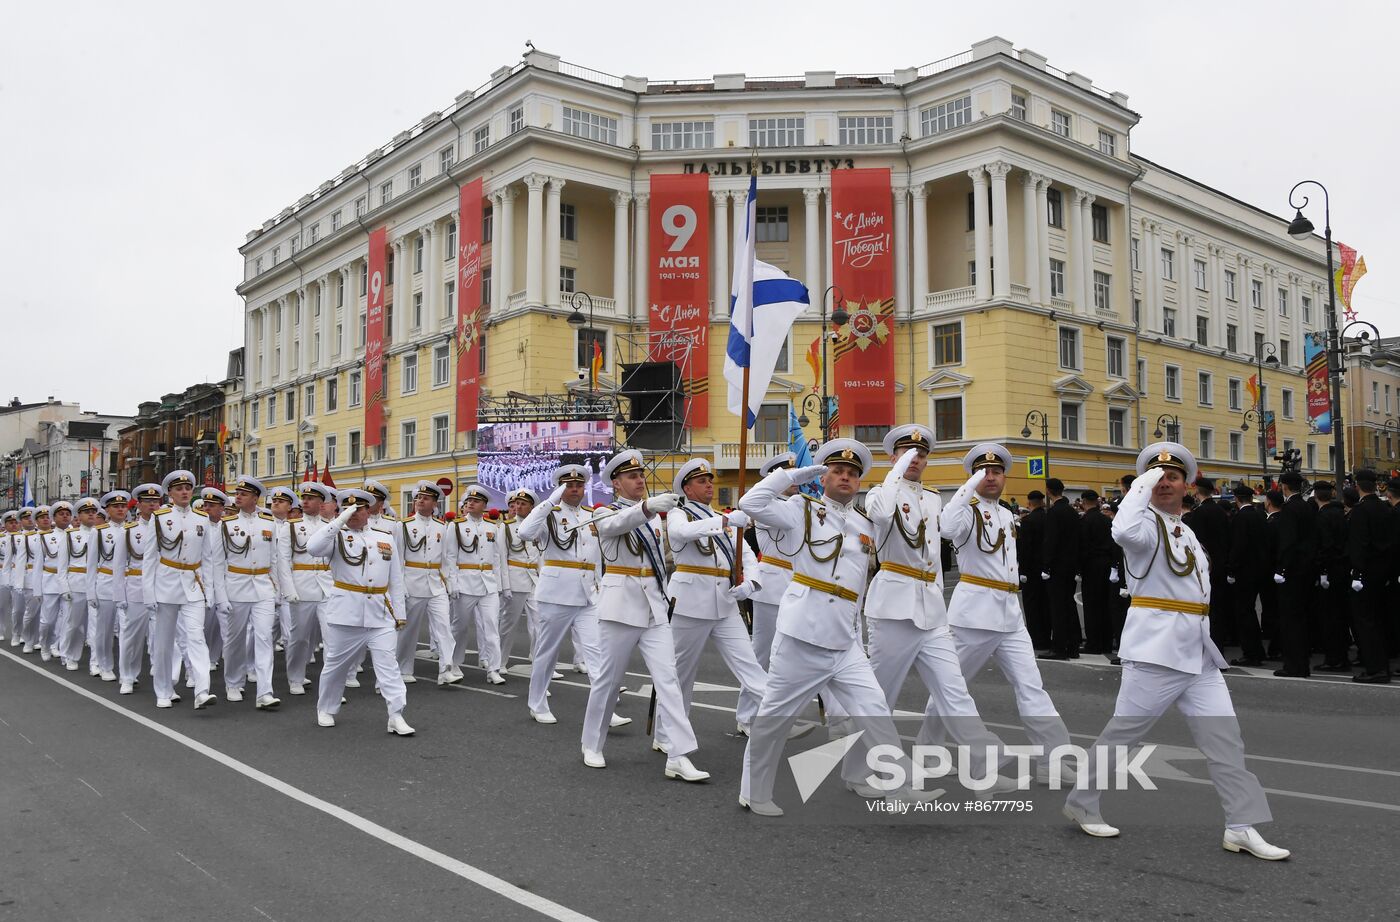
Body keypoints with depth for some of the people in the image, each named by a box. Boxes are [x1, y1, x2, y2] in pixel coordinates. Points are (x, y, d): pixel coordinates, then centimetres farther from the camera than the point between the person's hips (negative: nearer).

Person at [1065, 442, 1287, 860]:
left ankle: (1242, 828, 7)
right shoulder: (1147, 523, -8)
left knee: (1225, 739, 3)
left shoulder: (1187, 533, 19)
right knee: (1121, 734, 1)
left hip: (1198, 651, 8)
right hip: (1156, 648, -8)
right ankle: (1081, 803, 17)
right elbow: (1125, 531, -34)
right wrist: (1142, 485, -24)